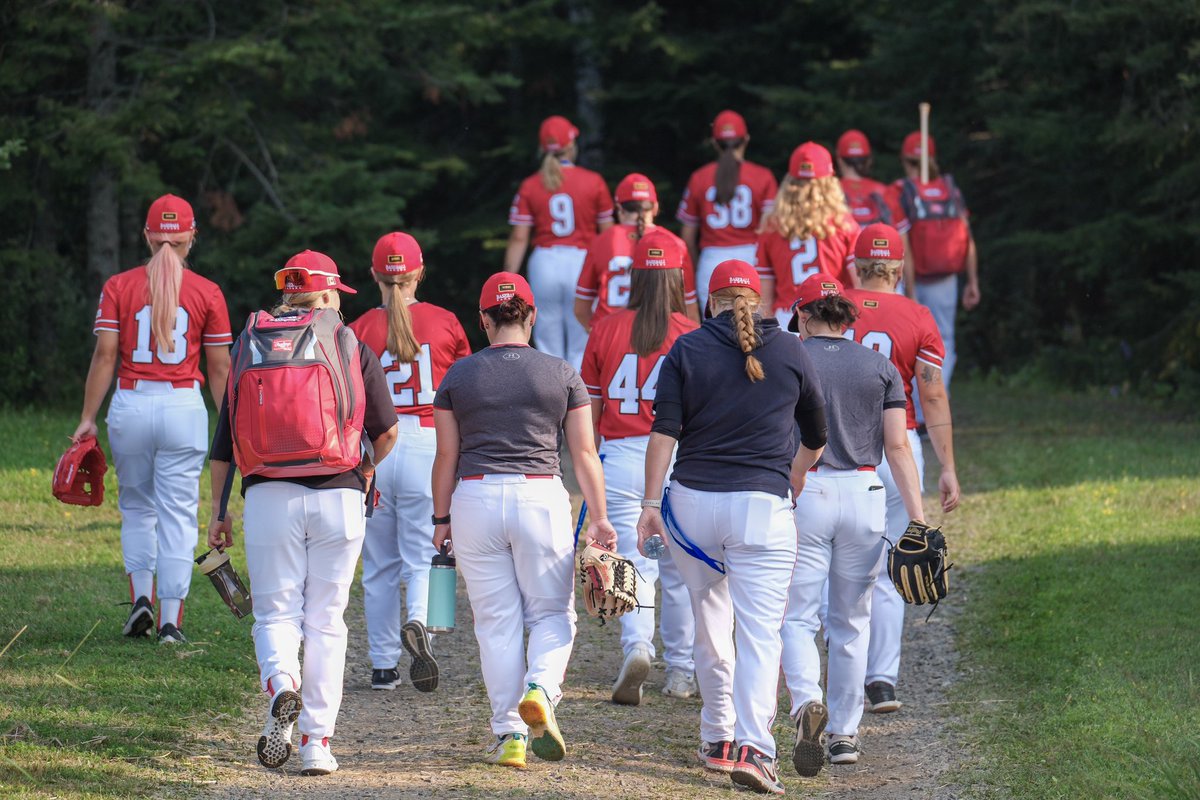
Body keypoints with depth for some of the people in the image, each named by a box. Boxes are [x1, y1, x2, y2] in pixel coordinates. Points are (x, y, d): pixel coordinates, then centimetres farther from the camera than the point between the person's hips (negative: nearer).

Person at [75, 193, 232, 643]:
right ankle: (170, 620, 1)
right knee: (177, 513, 3)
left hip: (130, 406, 1)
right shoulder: (206, 293, 0)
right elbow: (219, 367, 2)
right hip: (184, 407, -1)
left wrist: (88, 418, 1)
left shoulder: (118, 287, 1)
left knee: (136, 507, 19)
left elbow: (105, 356, -3)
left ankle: (141, 596, 4)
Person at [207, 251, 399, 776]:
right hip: (339, 496, 0)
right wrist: (366, 468, 31)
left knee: (275, 612, 8)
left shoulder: (250, 347, 8)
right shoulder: (353, 348, 5)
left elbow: (224, 441, 8)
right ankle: (317, 742, 4)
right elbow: (387, 432, 10)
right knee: (325, 620, 7)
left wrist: (219, 511, 14)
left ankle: (280, 684, -24)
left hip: (268, 495, 0)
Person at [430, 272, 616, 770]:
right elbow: (585, 453, 2)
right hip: (541, 497, -1)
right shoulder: (561, 374, 2)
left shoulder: (459, 375, 3)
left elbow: (446, 455, 6)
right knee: (552, 613, 11)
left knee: (496, 621, 7)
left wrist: (441, 518, 16)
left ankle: (509, 732, 5)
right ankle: (540, 690, -18)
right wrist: (600, 519, 6)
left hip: (476, 496, 1)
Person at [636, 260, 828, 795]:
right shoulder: (790, 352, 7)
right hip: (763, 505, -1)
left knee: (709, 625, 16)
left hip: (692, 501, 1)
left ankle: (717, 739, 24)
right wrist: (794, 481, 38)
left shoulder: (687, 349, 4)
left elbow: (664, 431, -5)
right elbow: (815, 437, 20)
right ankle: (753, 747, -22)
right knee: (760, 631, -7)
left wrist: (651, 503, -4)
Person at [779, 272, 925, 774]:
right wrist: (918, 518, 0)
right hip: (863, 494, 2)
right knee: (851, 621, 13)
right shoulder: (879, 367, 8)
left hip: (802, 493, -2)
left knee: (796, 616, 0)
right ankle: (845, 734, 16)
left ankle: (807, 701, -27)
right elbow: (897, 446, 1)